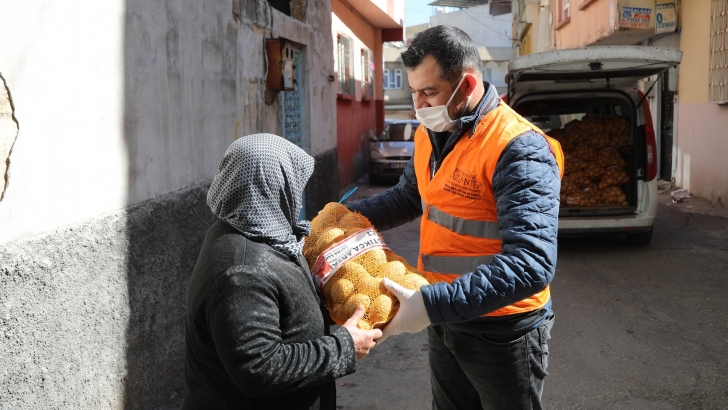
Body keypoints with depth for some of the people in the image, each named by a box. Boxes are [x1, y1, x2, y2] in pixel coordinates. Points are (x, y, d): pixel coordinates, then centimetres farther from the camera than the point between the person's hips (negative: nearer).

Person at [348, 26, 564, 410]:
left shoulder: (519, 151, -25)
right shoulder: (429, 136, 1)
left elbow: (532, 264, -34)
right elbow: (407, 197, 19)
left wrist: (432, 304, -38)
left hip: (502, 333, -7)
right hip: (443, 322, 7)